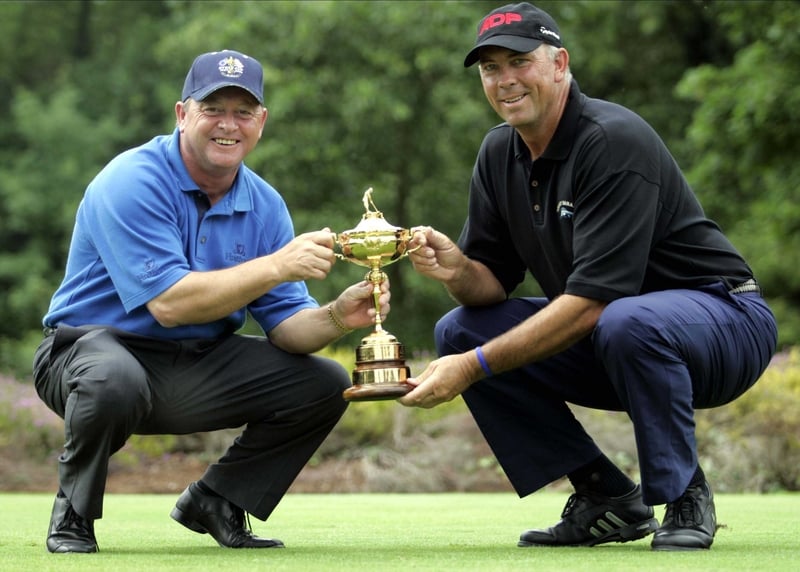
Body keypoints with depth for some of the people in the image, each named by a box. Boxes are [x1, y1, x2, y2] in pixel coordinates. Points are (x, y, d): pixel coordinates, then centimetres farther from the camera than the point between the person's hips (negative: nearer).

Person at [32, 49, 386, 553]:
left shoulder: (264, 205, 2)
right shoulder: (132, 183, -19)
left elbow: (286, 325, -2)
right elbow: (168, 303, -28)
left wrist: (337, 317, -25)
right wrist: (278, 265, -31)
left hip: (198, 369, 7)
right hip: (92, 344, -6)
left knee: (325, 385, -5)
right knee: (115, 381, -41)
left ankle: (216, 502, 12)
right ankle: (74, 513, -10)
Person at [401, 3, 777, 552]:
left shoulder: (615, 141, -23)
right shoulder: (500, 153, 3)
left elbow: (593, 298, -30)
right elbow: (493, 281, 4)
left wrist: (476, 366, -33)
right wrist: (458, 271, -21)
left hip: (726, 324, -8)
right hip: (597, 340, 8)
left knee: (626, 324, -40)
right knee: (458, 332, -6)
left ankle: (685, 499, -16)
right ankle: (608, 500, -2)